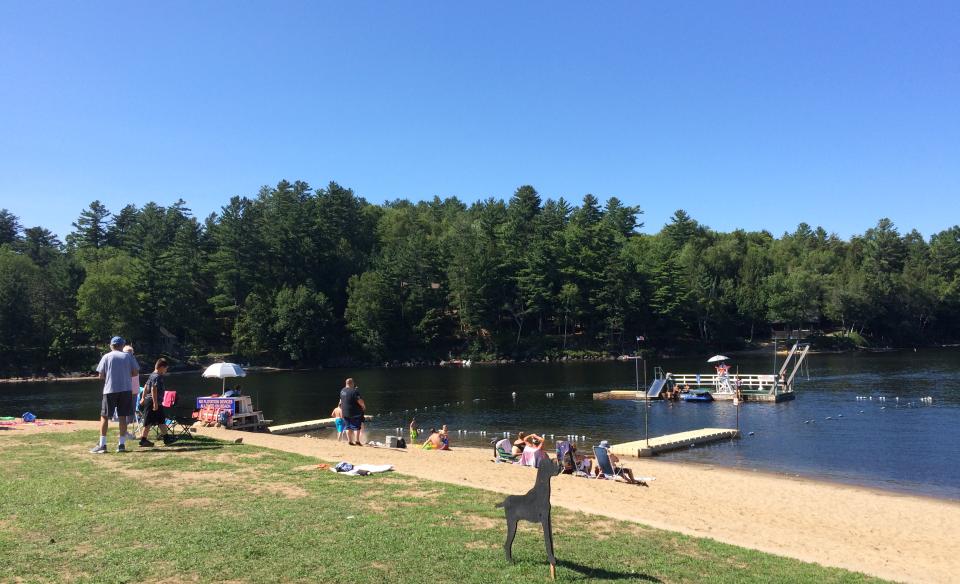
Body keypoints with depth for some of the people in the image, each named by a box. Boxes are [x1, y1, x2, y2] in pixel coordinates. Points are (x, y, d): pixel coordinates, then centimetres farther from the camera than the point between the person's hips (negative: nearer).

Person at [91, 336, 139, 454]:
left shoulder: (106, 357, 1)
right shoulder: (128, 356, 4)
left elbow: (101, 375, -2)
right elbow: (136, 372, 3)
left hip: (110, 390, -1)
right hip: (125, 390, 2)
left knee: (104, 416, 5)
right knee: (123, 417, 6)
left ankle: (102, 445, 1)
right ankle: (122, 444, 7)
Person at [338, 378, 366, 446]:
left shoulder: (342, 391, 6)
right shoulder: (354, 391, -19)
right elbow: (360, 401, -20)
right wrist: (364, 406, -1)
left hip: (345, 412, 7)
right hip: (354, 412, -7)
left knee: (348, 427, 13)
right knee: (356, 427, 1)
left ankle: (350, 440, 16)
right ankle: (357, 440, -2)